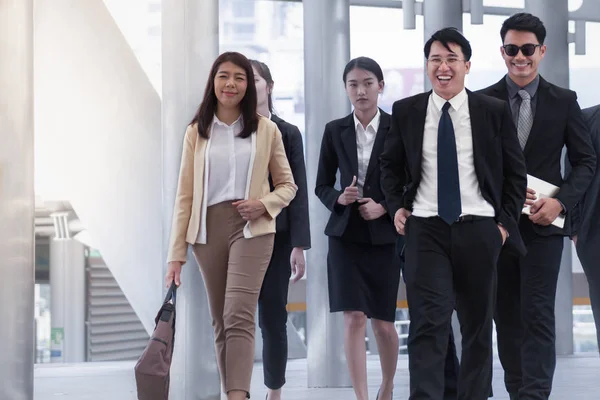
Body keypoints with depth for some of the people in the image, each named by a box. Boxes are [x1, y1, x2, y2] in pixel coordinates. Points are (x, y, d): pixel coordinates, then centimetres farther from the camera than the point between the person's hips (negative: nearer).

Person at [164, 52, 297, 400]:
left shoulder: (265, 130, 5)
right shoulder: (197, 132, 8)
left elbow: (288, 185, 12)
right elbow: (185, 195, 6)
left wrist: (264, 204, -10)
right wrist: (177, 254, 1)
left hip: (251, 228, -2)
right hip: (209, 230, 2)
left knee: (239, 316, -17)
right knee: (221, 322, 5)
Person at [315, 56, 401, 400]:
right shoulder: (335, 131, 4)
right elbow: (322, 185, 9)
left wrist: (384, 207, -15)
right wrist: (338, 199, -12)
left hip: (384, 235, -1)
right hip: (346, 234, 1)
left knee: (382, 321, 8)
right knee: (354, 318, -9)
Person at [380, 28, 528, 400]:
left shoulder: (495, 111, 0)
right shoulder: (406, 111, 4)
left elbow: (516, 172, 6)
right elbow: (390, 165, 18)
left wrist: (506, 222, 0)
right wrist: (397, 206, 5)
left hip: (478, 230, 1)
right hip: (426, 230, 0)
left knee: (478, 324, 10)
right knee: (428, 324, -12)